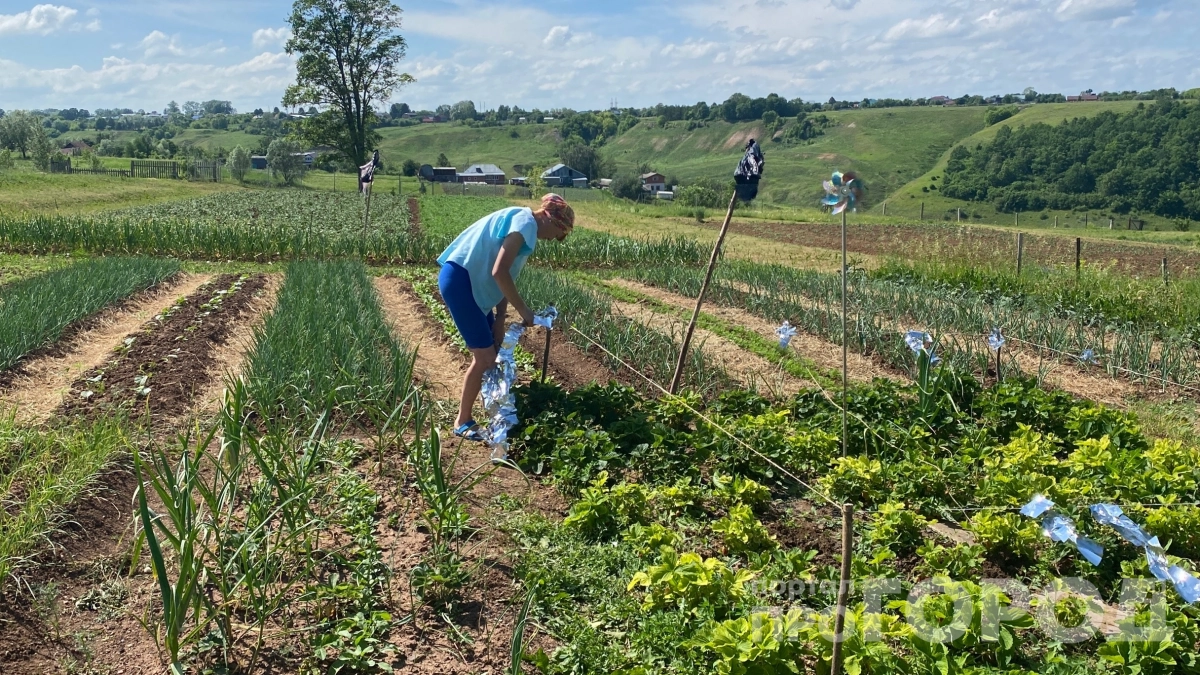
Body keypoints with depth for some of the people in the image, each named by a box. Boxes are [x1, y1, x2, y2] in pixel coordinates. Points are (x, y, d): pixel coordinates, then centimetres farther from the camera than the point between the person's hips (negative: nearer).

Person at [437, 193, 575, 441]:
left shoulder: (524, 225, 17)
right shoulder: (525, 222, -14)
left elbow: (506, 277, 15)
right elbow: (499, 272, -23)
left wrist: (500, 320, 9)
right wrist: (523, 310, -15)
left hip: (471, 282, 10)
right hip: (459, 279, -10)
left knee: (494, 352, 16)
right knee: (485, 357, -5)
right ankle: (463, 423, 8)